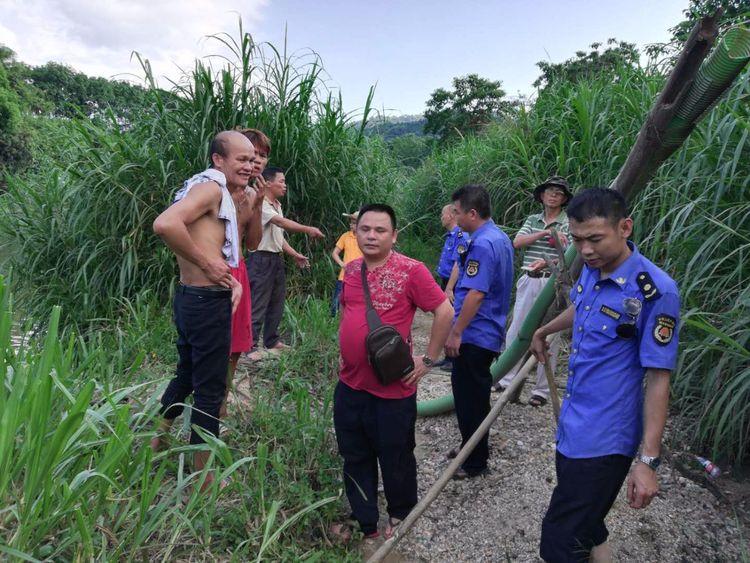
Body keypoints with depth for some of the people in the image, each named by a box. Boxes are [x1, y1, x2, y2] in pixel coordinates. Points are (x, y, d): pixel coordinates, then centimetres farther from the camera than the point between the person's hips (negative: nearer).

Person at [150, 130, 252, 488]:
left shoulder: (220, 194, 15)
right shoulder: (211, 187, -15)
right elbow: (165, 224, -32)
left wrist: (231, 280, 2)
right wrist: (207, 264, -23)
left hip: (191, 298, 10)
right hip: (207, 302, -10)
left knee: (187, 375, 25)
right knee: (210, 390, 2)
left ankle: (155, 446, 44)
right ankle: (203, 479, 18)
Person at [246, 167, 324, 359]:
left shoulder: (277, 205, 15)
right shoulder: (261, 204, -14)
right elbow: (281, 222, -29)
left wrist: (295, 254, 15)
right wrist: (308, 229, -36)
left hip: (277, 258, 9)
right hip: (262, 259, -9)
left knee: (276, 303, 15)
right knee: (258, 305, -4)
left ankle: (272, 341, 27)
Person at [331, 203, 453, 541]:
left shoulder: (411, 271, -15)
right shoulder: (351, 269, 4)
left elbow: (445, 312, -13)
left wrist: (428, 359, -11)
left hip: (392, 389, -6)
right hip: (350, 386, 6)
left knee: (395, 459, 14)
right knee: (355, 459, 18)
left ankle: (401, 517, 41)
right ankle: (364, 521, 38)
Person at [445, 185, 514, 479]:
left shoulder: (481, 245, -21)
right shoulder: (501, 238, 11)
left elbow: (476, 294, -26)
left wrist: (455, 333, -21)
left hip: (474, 336, -10)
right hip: (491, 333, 10)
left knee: (469, 398, 3)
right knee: (476, 394, 21)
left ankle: (475, 462, 16)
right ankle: (474, 446, 37)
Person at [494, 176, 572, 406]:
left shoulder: (568, 223, -2)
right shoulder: (532, 220, 11)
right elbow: (517, 243, -4)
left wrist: (547, 262, -30)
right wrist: (545, 233, -16)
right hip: (528, 281, 4)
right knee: (516, 330, 9)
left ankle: (542, 390, 12)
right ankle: (507, 378, 21)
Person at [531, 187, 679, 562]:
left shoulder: (655, 291, -20)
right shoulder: (591, 269, 2)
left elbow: (658, 379, -18)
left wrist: (648, 460, -18)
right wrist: (543, 332, 40)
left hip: (604, 441, -8)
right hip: (572, 428, 8)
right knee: (586, 527, 22)